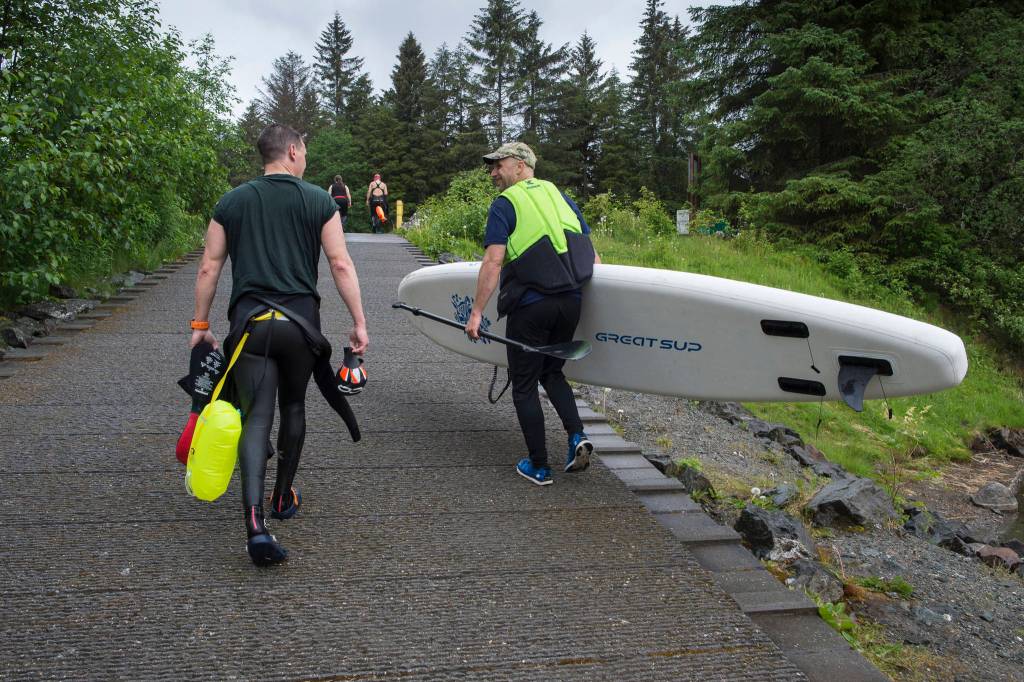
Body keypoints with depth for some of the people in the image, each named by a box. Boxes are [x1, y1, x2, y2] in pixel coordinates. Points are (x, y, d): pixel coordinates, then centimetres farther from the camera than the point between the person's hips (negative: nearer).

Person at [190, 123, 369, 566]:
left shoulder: (232, 202, 9)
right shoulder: (319, 201, 3)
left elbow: (209, 269, 8)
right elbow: (340, 265, -2)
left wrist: (201, 325, 16)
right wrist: (359, 322, 1)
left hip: (250, 321, 0)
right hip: (300, 321, 0)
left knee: (256, 417, -2)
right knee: (293, 405, 20)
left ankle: (255, 522, -19)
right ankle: (284, 498, 33)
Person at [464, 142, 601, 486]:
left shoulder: (504, 204, -1)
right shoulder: (560, 195, 16)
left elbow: (493, 261, -12)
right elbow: (592, 253, 14)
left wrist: (476, 311, -10)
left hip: (530, 306, -6)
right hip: (571, 301, 6)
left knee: (524, 386, 8)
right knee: (552, 372, 24)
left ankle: (538, 467, 12)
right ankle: (577, 435, 4)